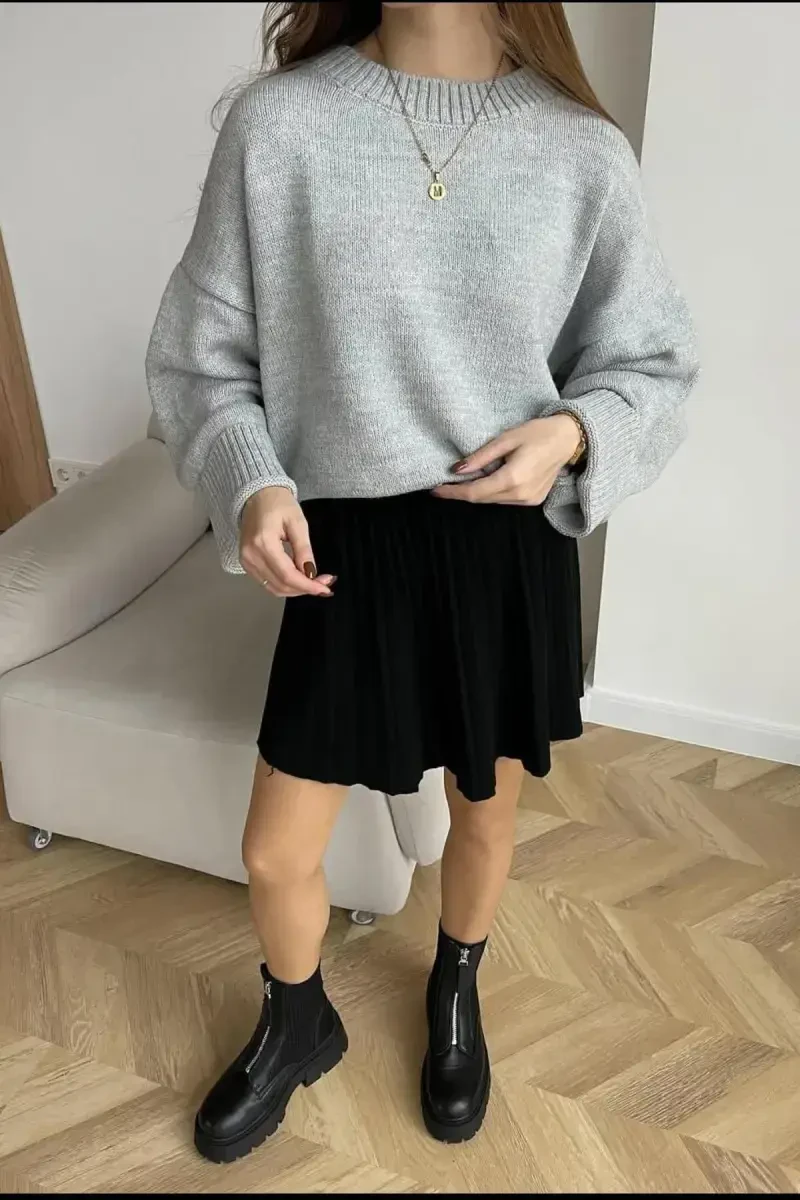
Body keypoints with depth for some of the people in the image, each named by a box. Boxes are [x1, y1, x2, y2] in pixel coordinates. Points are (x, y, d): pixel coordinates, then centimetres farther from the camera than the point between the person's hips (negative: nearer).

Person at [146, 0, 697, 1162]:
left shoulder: (583, 150, -4)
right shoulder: (278, 119, -6)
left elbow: (655, 365, 5)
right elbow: (202, 354, 0)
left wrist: (572, 432, -15)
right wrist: (251, 483, -17)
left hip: (509, 548, 1)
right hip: (347, 550, 0)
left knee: (486, 809, 21)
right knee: (276, 851, 11)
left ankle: (456, 992, 55)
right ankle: (299, 1021, 47)